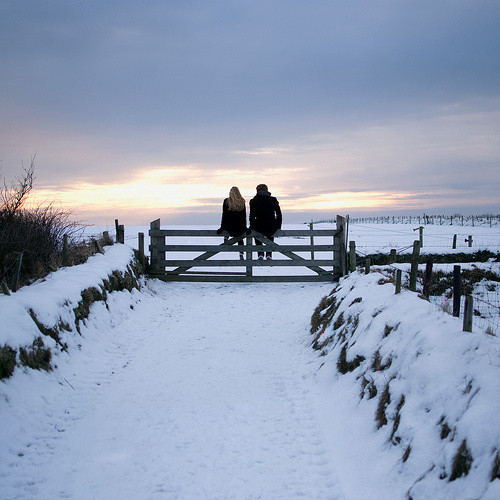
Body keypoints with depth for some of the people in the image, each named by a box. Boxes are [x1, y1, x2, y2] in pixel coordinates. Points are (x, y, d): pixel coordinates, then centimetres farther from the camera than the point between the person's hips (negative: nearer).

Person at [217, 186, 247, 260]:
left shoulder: (226, 201, -6)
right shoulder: (242, 202, -1)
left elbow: (224, 215, -4)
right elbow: (244, 216, 4)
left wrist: (222, 228, 4)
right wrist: (244, 228, 14)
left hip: (230, 229, -1)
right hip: (240, 229, 1)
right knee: (240, 237, 32)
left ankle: (226, 236, 33)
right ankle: (241, 253, 17)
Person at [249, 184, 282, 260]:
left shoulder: (253, 201, -1)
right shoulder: (273, 200, 5)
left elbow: (252, 216, -6)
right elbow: (279, 214, 5)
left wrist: (251, 228, 5)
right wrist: (278, 227, 13)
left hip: (259, 229, -1)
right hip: (272, 229, 2)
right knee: (270, 236, 37)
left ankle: (260, 254, 18)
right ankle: (269, 254, 21)